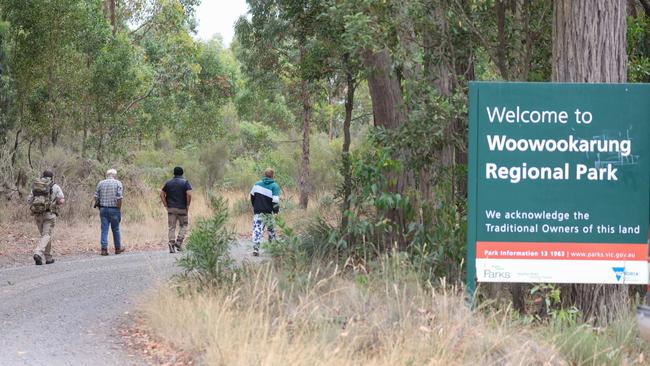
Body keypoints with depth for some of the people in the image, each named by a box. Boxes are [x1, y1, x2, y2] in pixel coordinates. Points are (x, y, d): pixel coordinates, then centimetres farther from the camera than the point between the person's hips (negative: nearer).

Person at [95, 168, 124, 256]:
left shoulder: (100, 183, 7)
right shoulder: (118, 183, -3)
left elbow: (96, 197, 3)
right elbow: (119, 198, -10)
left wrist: (97, 205, 11)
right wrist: (119, 210, -6)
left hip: (103, 209, 2)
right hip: (114, 209, -2)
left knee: (104, 230, 3)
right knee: (115, 229, 10)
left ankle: (104, 249, -3)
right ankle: (118, 248, 20)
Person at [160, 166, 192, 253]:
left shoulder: (168, 183, 8)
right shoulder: (185, 183, -4)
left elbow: (162, 194, 5)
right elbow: (189, 194, -16)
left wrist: (166, 205, 7)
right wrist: (187, 205, -4)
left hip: (171, 209, 2)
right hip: (182, 209, -2)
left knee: (171, 227, 4)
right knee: (183, 226, 13)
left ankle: (172, 244, -8)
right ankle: (179, 242, -2)